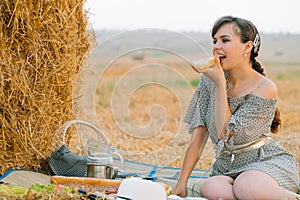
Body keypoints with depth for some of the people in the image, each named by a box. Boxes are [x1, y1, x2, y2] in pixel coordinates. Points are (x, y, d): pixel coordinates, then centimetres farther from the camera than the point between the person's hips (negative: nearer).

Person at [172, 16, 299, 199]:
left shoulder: (265, 88, -12)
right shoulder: (210, 79, 3)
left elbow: (224, 134, -17)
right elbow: (199, 135, 1)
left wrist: (220, 83, -17)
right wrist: (182, 183, -4)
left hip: (269, 163, -3)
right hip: (227, 169, 4)